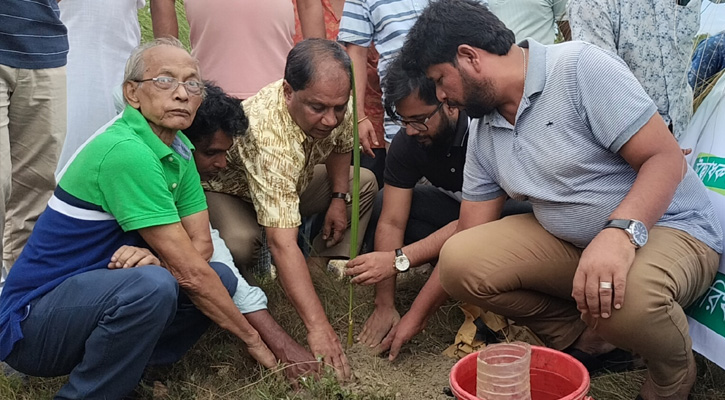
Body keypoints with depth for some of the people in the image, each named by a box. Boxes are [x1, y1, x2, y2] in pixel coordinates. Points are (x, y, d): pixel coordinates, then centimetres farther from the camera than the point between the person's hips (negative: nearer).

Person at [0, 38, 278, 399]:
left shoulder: (178, 149, 5)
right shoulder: (125, 152, -24)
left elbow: (201, 244, 1)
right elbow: (190, 271, -22)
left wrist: (156, 257, -22)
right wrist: (252, 338, -12)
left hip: (90, 294, 8)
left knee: (222, 279, -2)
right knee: (153, 285, -34)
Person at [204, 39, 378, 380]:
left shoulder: (332, 101, -23)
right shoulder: (267, 135, -45)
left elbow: (340, 145, 5)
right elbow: (282, 243, -51)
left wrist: (340, 197, -10)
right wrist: (318, 328, -56)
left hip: (290, 183, 7)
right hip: (226, 189, -7)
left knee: (364, 183, -2)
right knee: (239, 242, -38)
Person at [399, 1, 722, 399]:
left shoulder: (580, 67, -17)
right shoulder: (482, 133, 4)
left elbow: (666, 158, -21)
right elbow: (469, 237, 8)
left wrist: (619, 233, -38)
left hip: (671, 228, -6)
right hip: (567, 241, 6)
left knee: (624, 298, -39)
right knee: (459, 260, -16)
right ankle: (585, 338, 1)